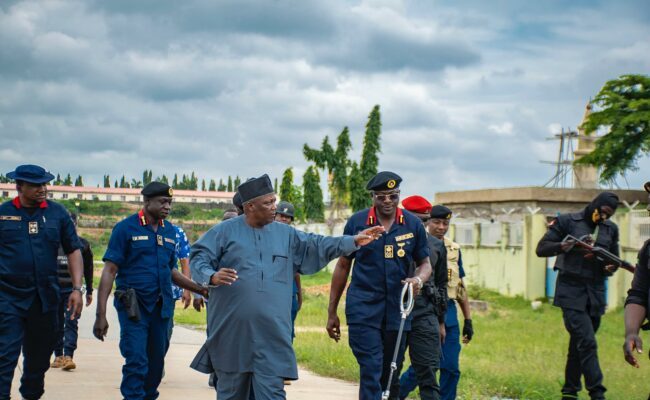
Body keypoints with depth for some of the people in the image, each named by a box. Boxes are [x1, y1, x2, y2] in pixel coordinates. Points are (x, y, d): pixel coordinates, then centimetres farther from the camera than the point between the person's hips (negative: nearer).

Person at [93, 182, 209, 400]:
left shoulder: (170, 231, 10)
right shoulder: (126, 228, -5)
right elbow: (110, 270, -8)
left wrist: (199, 289, 9)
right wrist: (101, 314, -14)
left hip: (161, 306, 5)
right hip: (133, 306, -5)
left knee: (156, 363, 10)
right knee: (136, 363, -12)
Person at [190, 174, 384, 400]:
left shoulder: (286, 234, 13)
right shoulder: (224, 232, 2)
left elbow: (317, 245, 13)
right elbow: (199, 258, -2)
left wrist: (353, 241, 4)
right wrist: (212, 276, -23)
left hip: (272, 332, 2)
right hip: (232, 330, -2)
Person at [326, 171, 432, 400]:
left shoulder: (413, 224, 4)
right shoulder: (357, 222, 0)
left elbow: (425, 264, 12)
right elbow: (343, 266, 7)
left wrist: (418, 279, -14)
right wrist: (332, 312, 8)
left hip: (397, 308, 3)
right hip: (363, 306, -2)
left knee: (391, 374, 10)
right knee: (371, 369, -12)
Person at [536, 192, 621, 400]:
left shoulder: (611, 229, 12)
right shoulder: (567, 221, -2)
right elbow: (541, 249, -4)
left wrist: (610, 268, -5)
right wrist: (565, 246, -20)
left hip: (596, 294, 5)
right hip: (571, 291, -5)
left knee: (578, 344, 11)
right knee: (587, 342, -15)